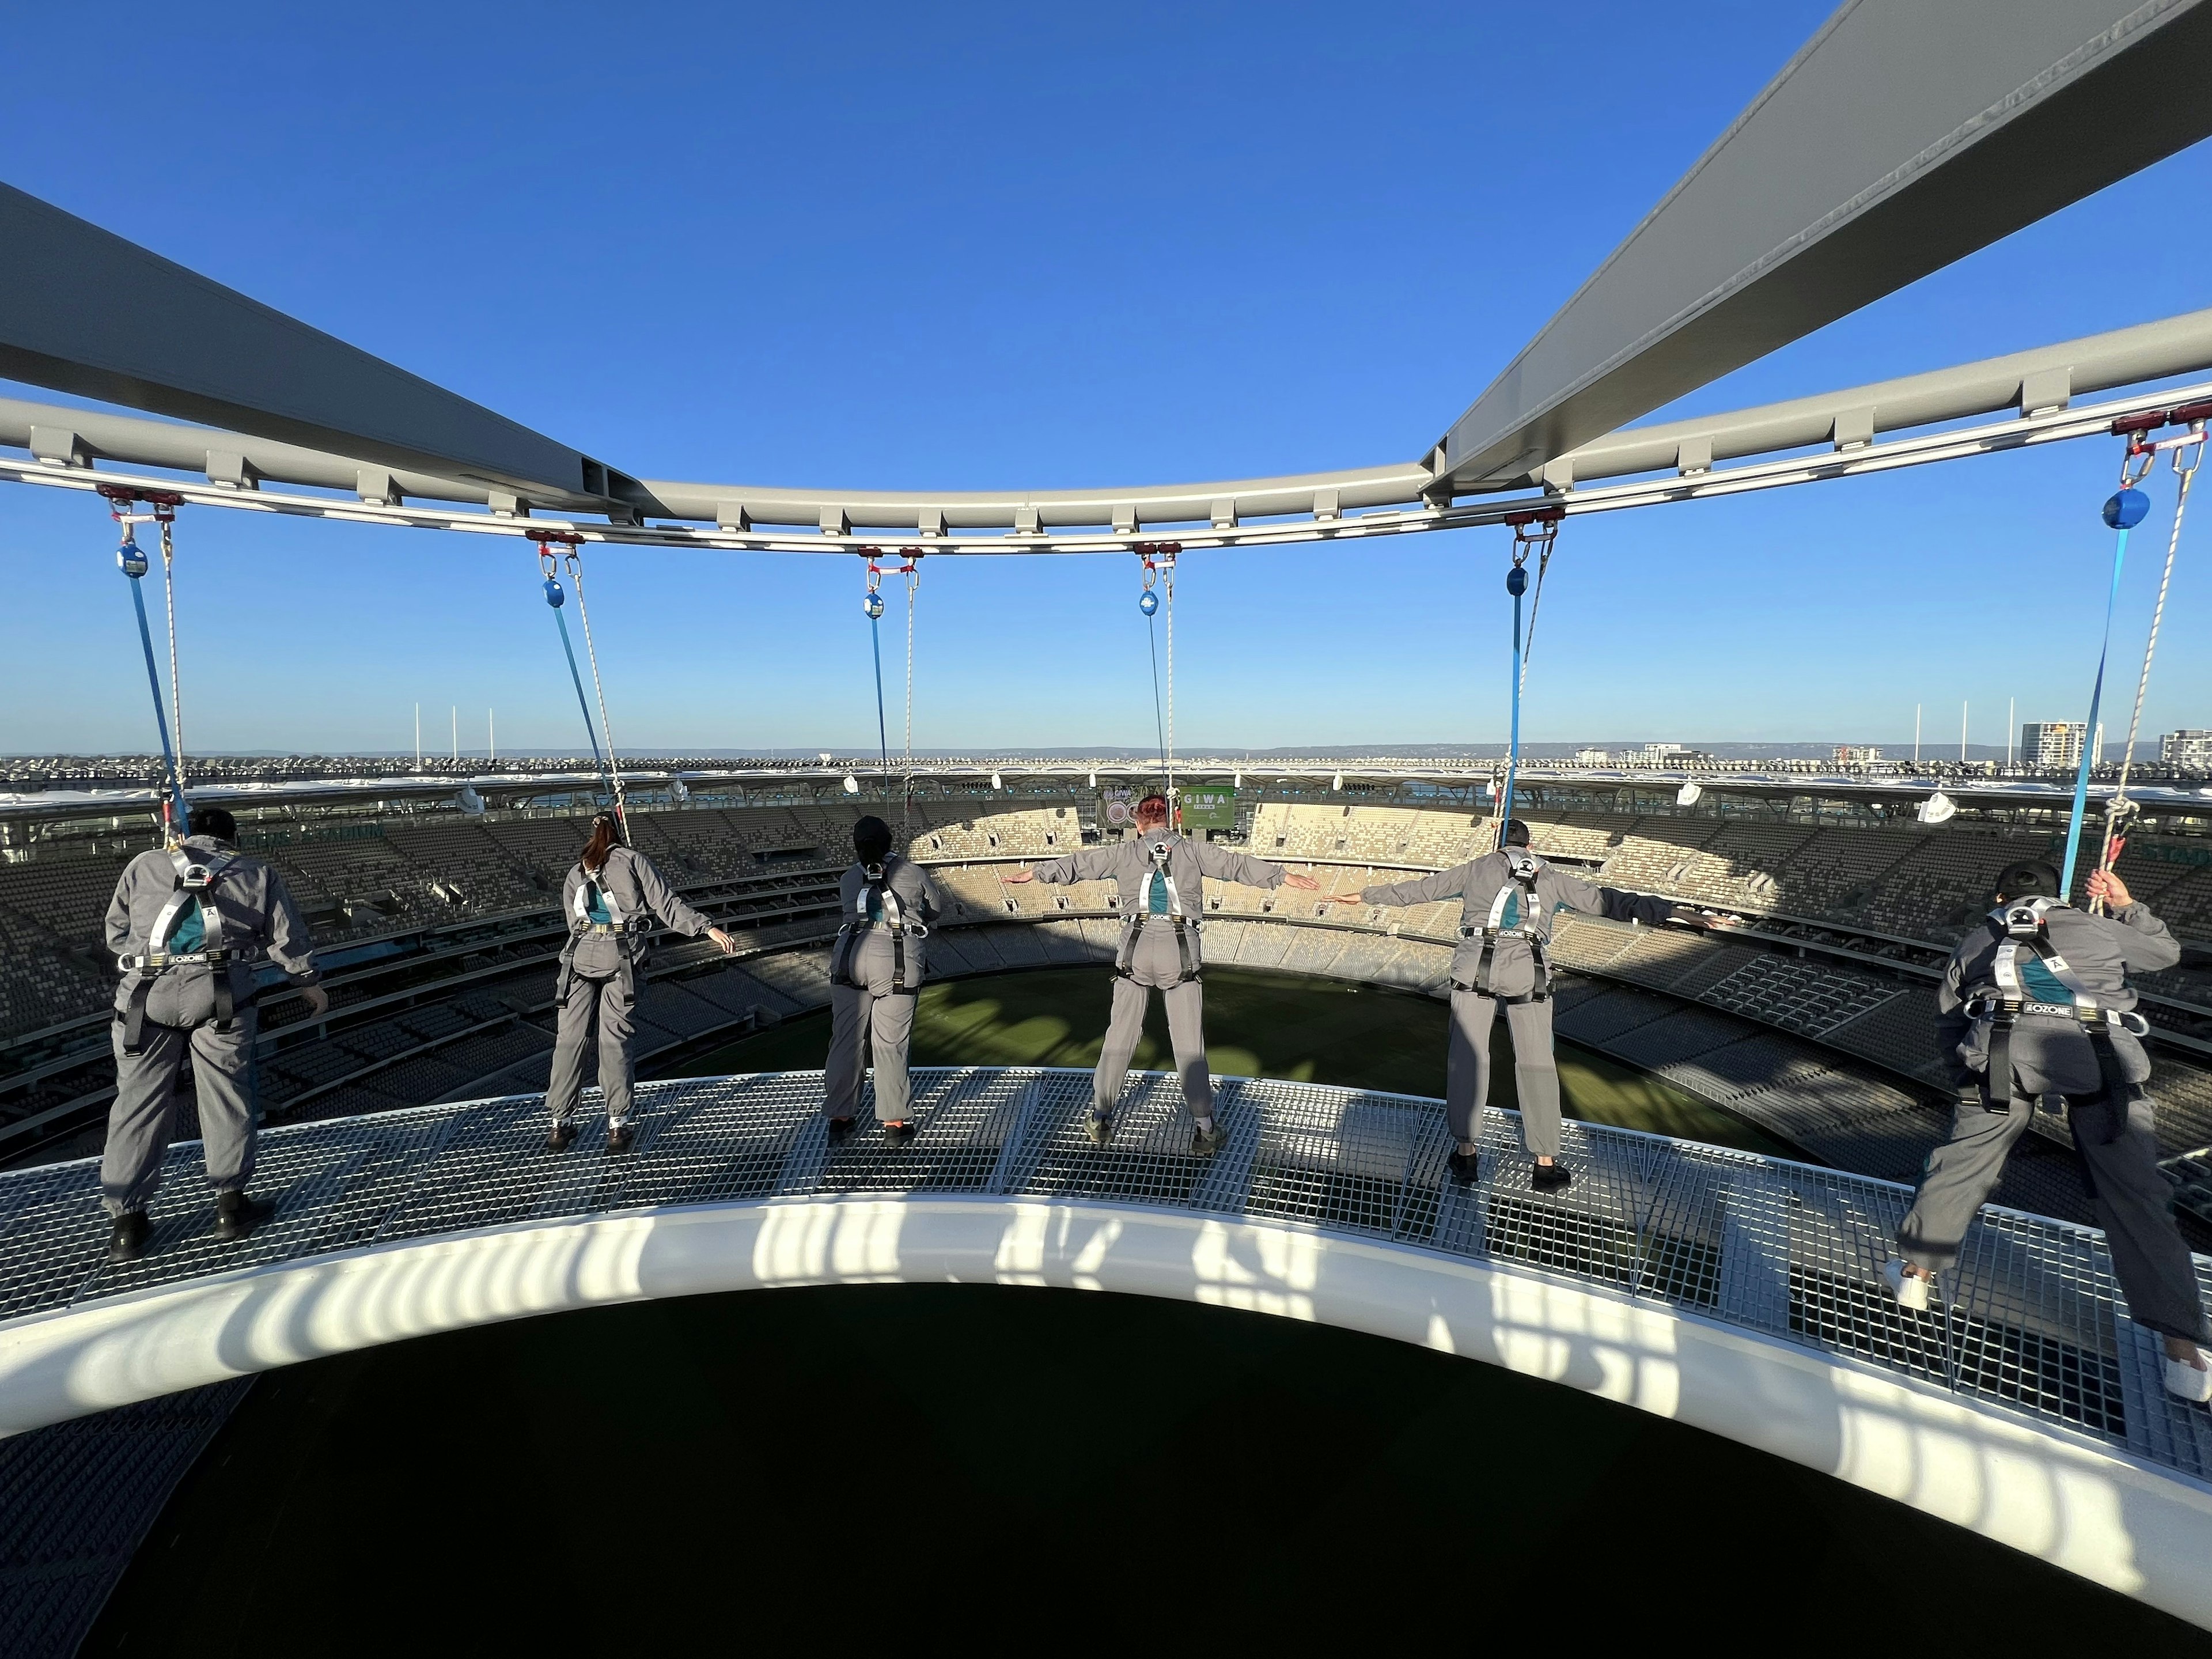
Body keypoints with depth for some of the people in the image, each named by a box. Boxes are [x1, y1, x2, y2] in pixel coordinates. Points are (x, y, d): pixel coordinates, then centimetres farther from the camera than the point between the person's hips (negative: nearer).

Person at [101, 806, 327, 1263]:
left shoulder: (143, 866, 17)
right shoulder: (256, 874, 13)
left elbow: (116, 935, 22)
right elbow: (288, 939, 13)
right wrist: (311, 984, 26)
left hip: (146, 995, 2)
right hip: (220, 995, -2)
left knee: (138, 1101, 10)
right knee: (227, 1096, 8)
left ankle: (127, 1223, 16)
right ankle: (231, 1204, 16)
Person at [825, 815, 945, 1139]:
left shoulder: (848, 879, 12)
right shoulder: (912, 873, 5)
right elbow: (936, 907, 17)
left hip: (850, 958, 3)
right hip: (898, 963, -3)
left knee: (846, 1039, 12)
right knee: (890, 1043, 4)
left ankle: (839, 1116, 23)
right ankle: (893, 1121, 12)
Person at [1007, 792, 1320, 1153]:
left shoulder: (1125, 852, 12)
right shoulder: (1192, 849, 10)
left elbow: (1078, 863, 20)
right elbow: (1237, 864, 13)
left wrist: (1034, 873, 33)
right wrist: (1287, 877, 22)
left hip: (1135, 949, 1)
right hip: (1180, 951, -1)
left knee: (1120, 1036, 12)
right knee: (1189, 1043, 5)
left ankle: (1100, 1117, 23)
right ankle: (1204, 1129, 11)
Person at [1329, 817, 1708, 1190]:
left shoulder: (1477, 867, 19)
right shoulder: (1551, 877, 20)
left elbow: (1420, 888, 21)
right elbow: (1606, 900, 17)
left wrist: (1366, 895, 30)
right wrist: (1672, 912, 23)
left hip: (1475, 967, 0)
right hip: (1527, 971, 1)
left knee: (1466, 1057, 7)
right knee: (1536, 1063, 8)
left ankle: (1465, 1154, 13)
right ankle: (1545, 1164, 13)